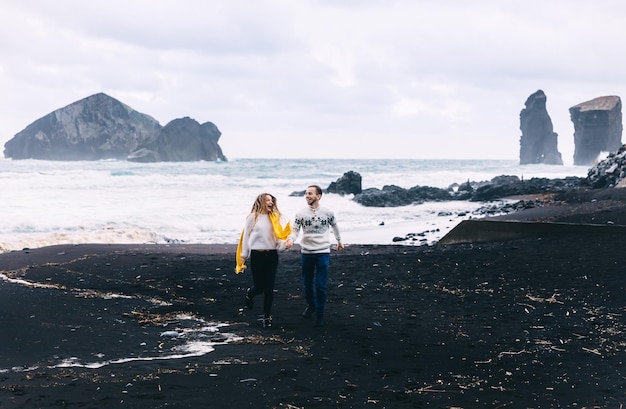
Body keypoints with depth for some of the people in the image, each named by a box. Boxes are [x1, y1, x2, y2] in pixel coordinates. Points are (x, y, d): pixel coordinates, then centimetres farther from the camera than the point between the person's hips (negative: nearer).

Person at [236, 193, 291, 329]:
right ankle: (250, 294, 40)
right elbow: (246, 237, 3)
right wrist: (243, 257, 3)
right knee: (259, 286, 3)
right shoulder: (253, 218, -2)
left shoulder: (275, 218, 7)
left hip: (272, 255, 3)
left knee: (269, 288, 2)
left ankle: (267, 317, 13)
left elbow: (279, 236, 6)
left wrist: (282, 245, -15)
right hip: (257, 255, -3)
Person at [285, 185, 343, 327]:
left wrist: (339, 241, 27)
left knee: (320, 286, -6)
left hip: (323, 252, -2)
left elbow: (334, 226, 15)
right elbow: (295, 230, -6)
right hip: (306, 252, 2)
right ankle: (311, 306, 38)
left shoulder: (328, 212, -3)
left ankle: (320, 314, 4)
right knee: (307, 283, 14)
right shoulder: (300, 214, -3)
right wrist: (290, 239, -28)